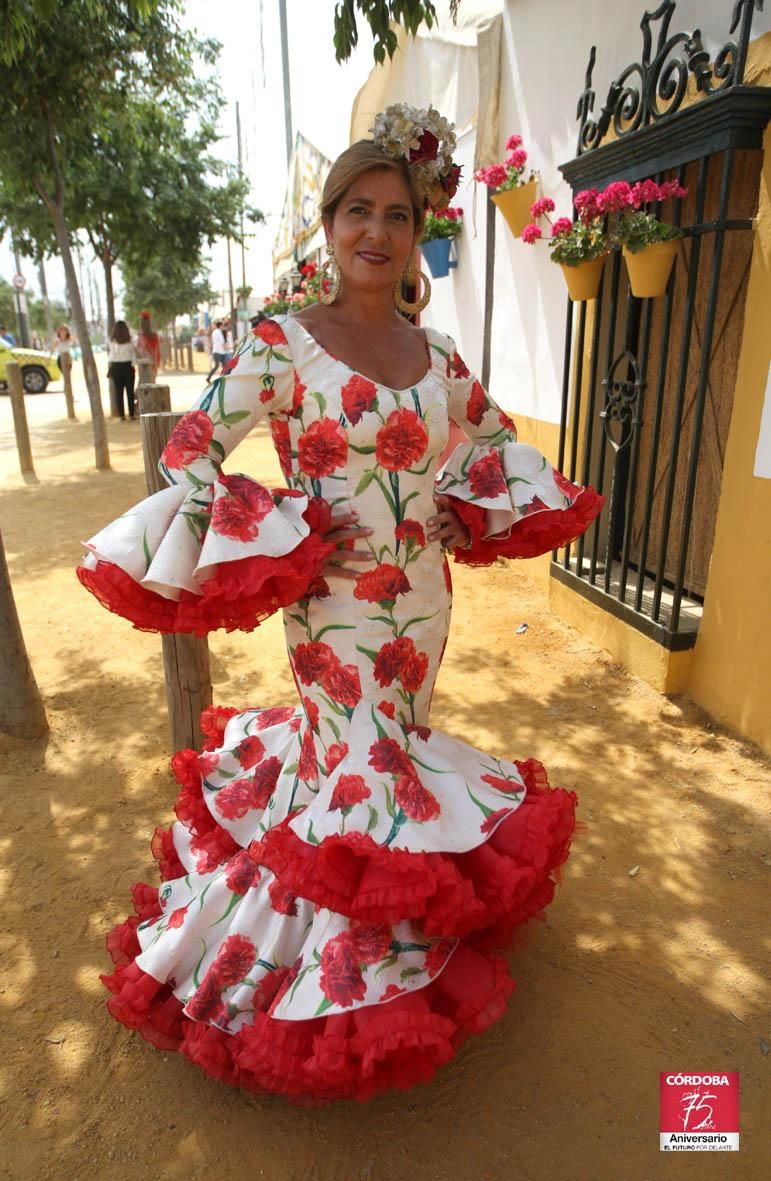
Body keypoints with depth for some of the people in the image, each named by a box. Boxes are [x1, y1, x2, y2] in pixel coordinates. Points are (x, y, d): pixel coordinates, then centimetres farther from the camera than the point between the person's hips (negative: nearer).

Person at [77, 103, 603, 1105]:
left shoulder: (438, 354, 3)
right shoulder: (284, 345, -12)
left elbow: (495, 437, 20)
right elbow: (193, 453, -14)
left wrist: (470, 514, 9)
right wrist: (257, 550, -16)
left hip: (422, 599, 5)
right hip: (336, 602, -5)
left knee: (388, 738, 23)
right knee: (360, 759, 7)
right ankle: (358, 957, 33)